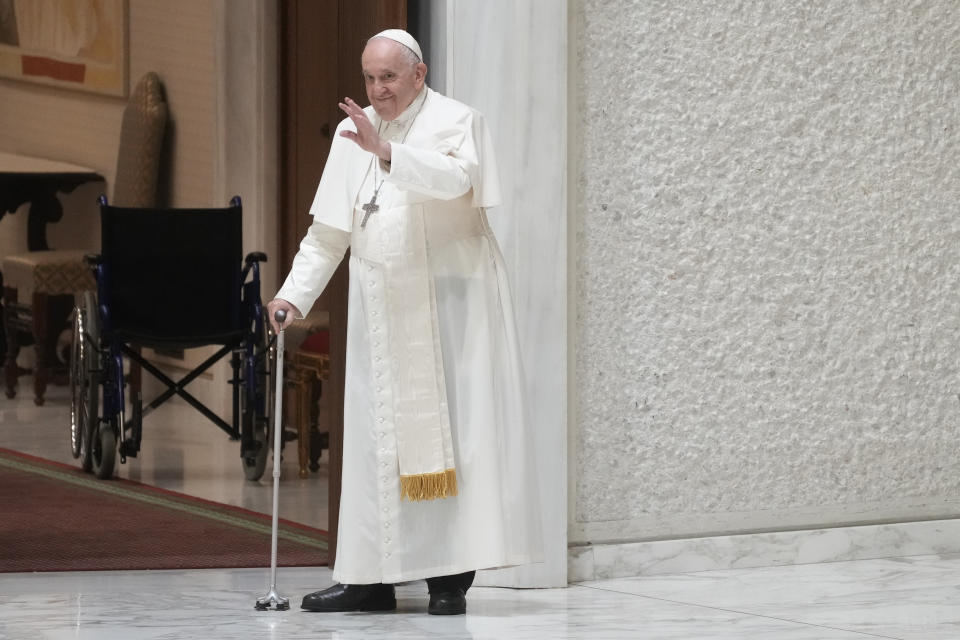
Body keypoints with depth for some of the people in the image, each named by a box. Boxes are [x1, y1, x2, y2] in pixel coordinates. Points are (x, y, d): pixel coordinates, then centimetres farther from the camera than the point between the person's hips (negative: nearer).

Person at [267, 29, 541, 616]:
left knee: (449, 429, -6)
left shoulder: (455, 122, -3)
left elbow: (455, 177, -25)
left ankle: (451, 577, -5)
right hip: (380, 308, 5)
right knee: (378, 437, 3)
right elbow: (328, 232, 14)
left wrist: (386, 151, -36)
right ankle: (374, 576, 5)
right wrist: (295, 293, 2)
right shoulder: (352, 135, 13)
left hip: (449, 301, -5)